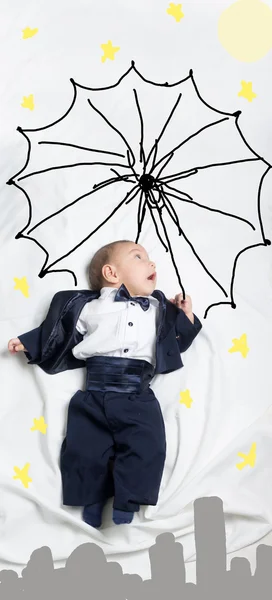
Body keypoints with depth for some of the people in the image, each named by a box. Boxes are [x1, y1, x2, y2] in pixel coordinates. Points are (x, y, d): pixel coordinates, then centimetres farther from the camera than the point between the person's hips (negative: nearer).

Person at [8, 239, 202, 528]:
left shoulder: (157, 309, 21)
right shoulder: (90, 307, 15)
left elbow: (175, 340, 23)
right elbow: (59, 333, 19)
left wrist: (186, 317, 11)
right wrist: (27, 343, 16)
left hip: (138, 401, 1)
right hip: (94, 399, -1)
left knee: (145, 449, -16)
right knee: (84, 450, -9)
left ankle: (126, 507, -3)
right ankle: (92, 503, 12)